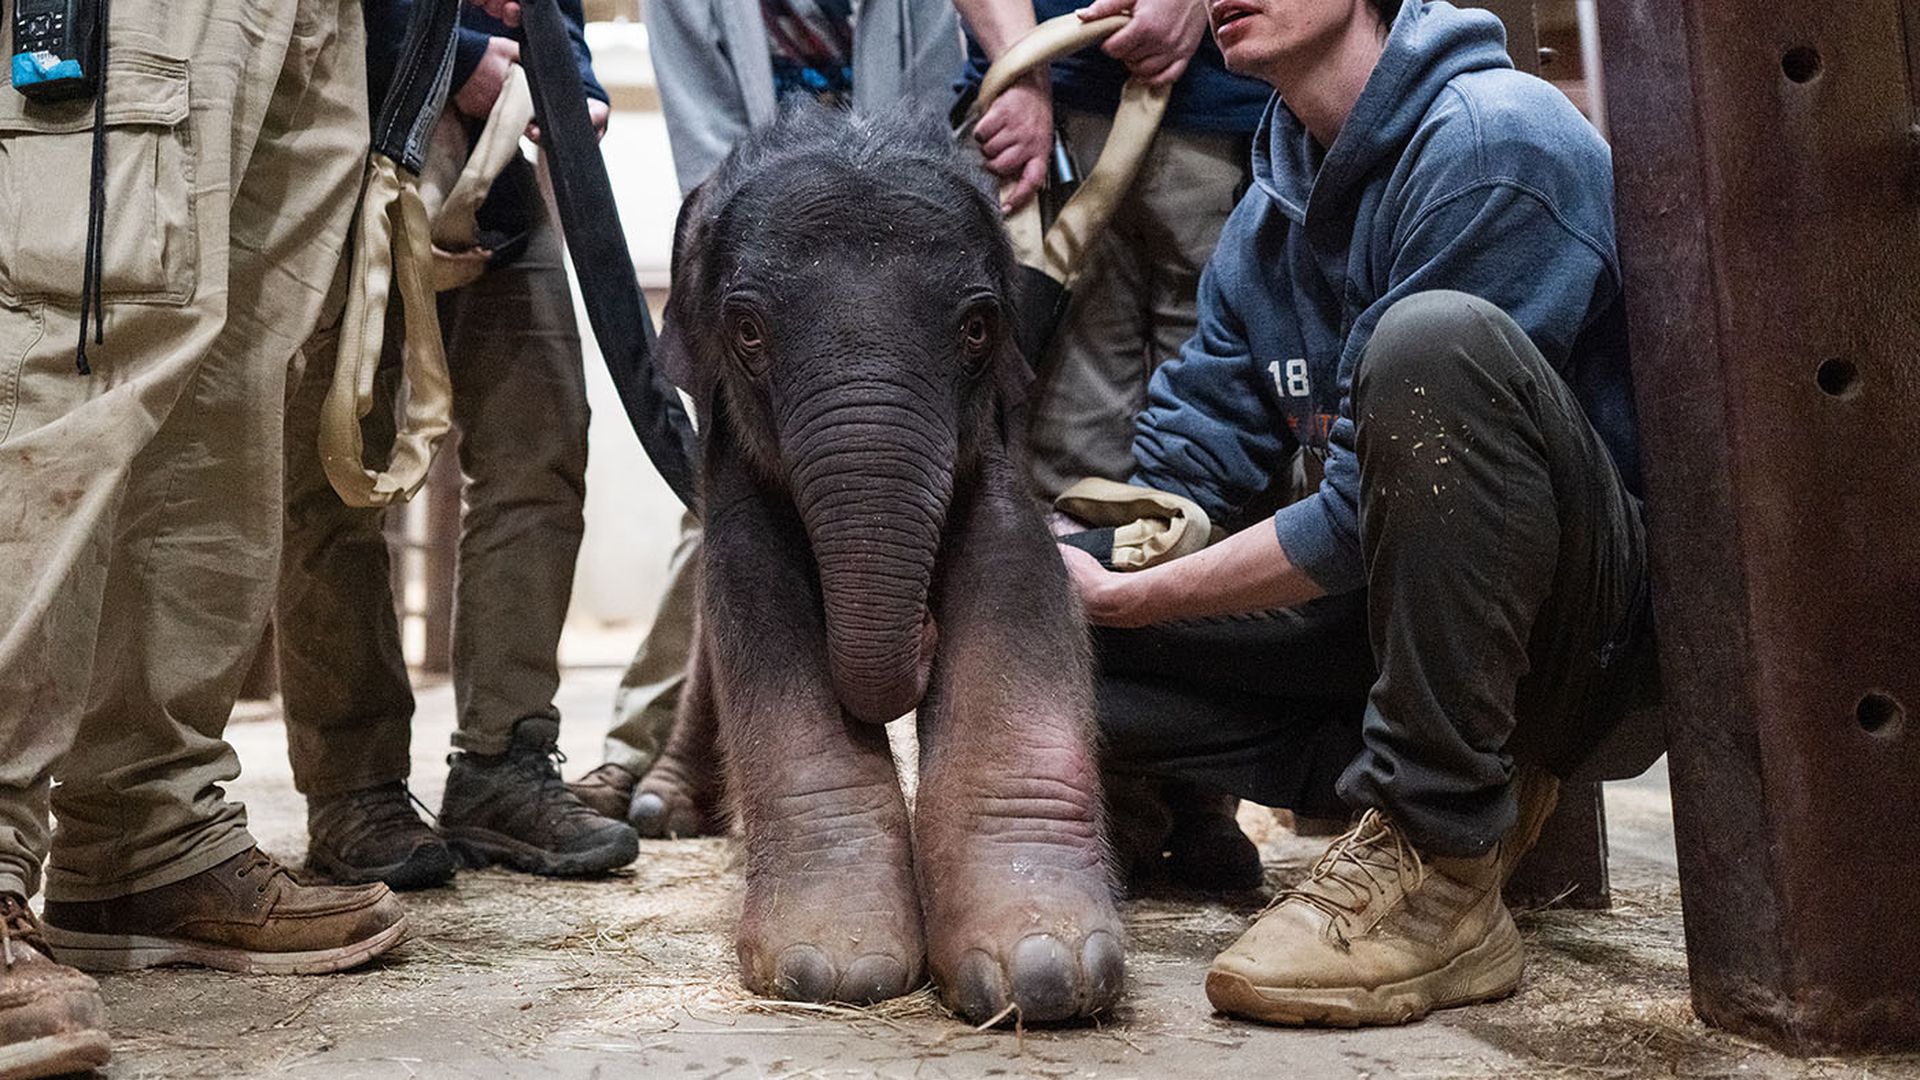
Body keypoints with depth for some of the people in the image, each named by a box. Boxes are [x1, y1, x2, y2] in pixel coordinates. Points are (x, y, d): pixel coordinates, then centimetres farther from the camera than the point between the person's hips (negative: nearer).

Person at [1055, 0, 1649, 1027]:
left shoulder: (1492, 141, -16)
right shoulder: (1270, 214, 8)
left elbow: (1363, 518, -20)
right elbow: (1180, 462, 6)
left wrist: (1121, 596, -15)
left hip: (1600, 619, -7)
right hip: (1388, 618, 7)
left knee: (1434, 338, -34)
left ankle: (1442, 864, -24)